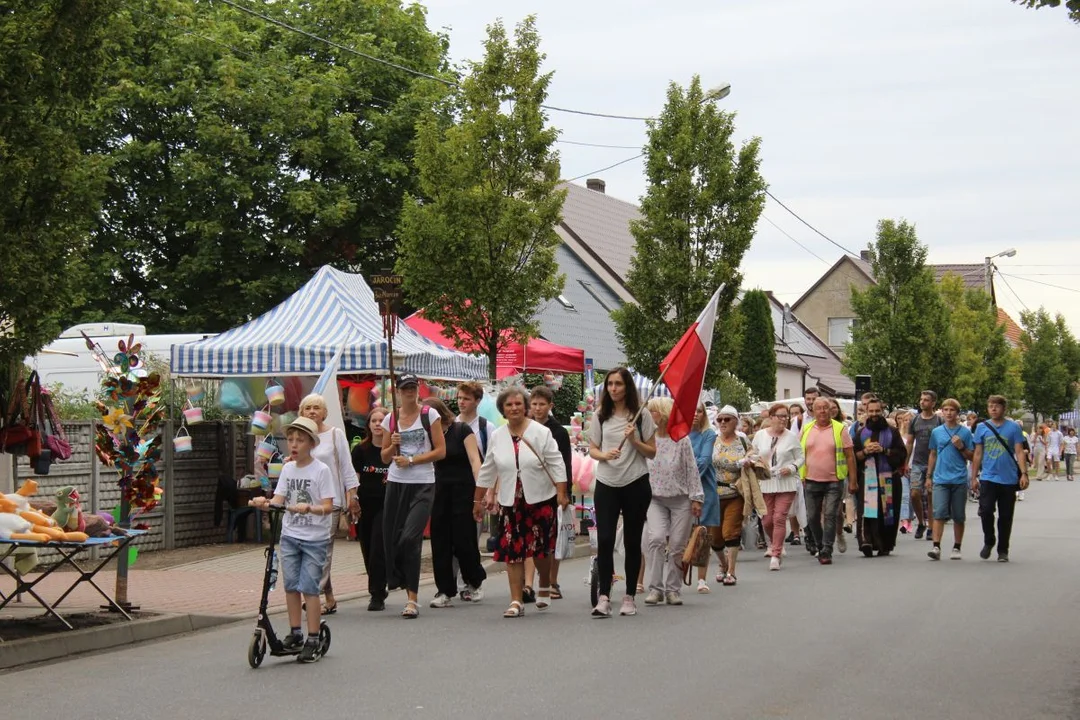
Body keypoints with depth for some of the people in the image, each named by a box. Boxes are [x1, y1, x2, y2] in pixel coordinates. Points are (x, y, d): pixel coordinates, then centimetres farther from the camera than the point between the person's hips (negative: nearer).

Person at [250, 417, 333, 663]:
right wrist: (264, 503, -18)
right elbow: (278, 500, 2)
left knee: (309, 587, -6)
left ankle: (313, 640, 0)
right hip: (290, 535, 5)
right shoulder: (288, 469, 9)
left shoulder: (321, 470, -8)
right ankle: (295, 633, 17)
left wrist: (309, 508, -31)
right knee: (291, 585, 5)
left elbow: (328, 507, -13)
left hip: (315, 538, -5)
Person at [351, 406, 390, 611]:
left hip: (385, 506, -3)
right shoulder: (361, 449, 5)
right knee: (368, 552, 10)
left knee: (378, 550, -11)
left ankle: (377, 595, -6)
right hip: (364, 506, 3)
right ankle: (378, 591, 27)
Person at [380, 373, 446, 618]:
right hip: (396, 484, 4)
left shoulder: (430, 415, 1)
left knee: (410, 538, -15)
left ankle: (412, 598, -12)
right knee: (393, 538, 1)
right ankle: (408, 586, 21)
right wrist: (393, 445, -3)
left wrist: (412, 460, -10)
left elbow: (441, 451, -3)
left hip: (423, 485, -4)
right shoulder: (390, 419, 11)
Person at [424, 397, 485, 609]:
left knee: (463, 540, -4)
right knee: (440, 542, 0)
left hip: (463, 490, -5)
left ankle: (474, 583, 20)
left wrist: (480, 491, -19)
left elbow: (475, 460, -10)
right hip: (440, 492, 5)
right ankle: (445, 591, 5)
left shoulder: (462, 430, -5)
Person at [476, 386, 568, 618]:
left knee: (540, 548, 4)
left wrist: (562, 493, -13)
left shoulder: (541, 433, -6)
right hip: (511, 502, 3)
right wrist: (478, 500, 15)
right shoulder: (497, 437, 5)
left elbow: (556, 465, -7)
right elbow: (487, 471, 13)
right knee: (512, 551, -3)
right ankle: (516, 601, 1)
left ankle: (545, 586, 33)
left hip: (540, 499, -2)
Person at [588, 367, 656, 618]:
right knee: (604, 540, -9)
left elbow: (652, 452, 3)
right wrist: (604, 455, -12)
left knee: (632, 541, 6)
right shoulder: (601, 416, 7)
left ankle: (629, 597, 14)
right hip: (606, 484, 1)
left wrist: (634, 440, -14)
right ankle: (604, 597, -8)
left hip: (635, 484, -1)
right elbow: (592, 449, 10)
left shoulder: (641, 416, 1)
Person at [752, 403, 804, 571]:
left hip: (786, 483, -2)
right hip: (765, 483, 2)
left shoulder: (792, 437, 1)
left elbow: (800, 458, 6)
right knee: (767, 519, 5)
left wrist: (792, 468, -12)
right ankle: (774, 545, 35)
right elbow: (753, 456, 15)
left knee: (780, 518, -10)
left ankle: (776, 554, -6)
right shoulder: (760, 436, 6)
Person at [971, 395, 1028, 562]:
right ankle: (988, 542, 11)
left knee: (1005, 517, 5)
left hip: (1008, 479, 0)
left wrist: (1024, 473, -9)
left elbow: (1019, 452, 0)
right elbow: (978, 454, 9)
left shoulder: (1014, 427, 1)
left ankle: (1003, 551, 18)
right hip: (988, 478, 0)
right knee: (986, 510, -13)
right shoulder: (982, 427, 5)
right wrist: (974, 476, 7)